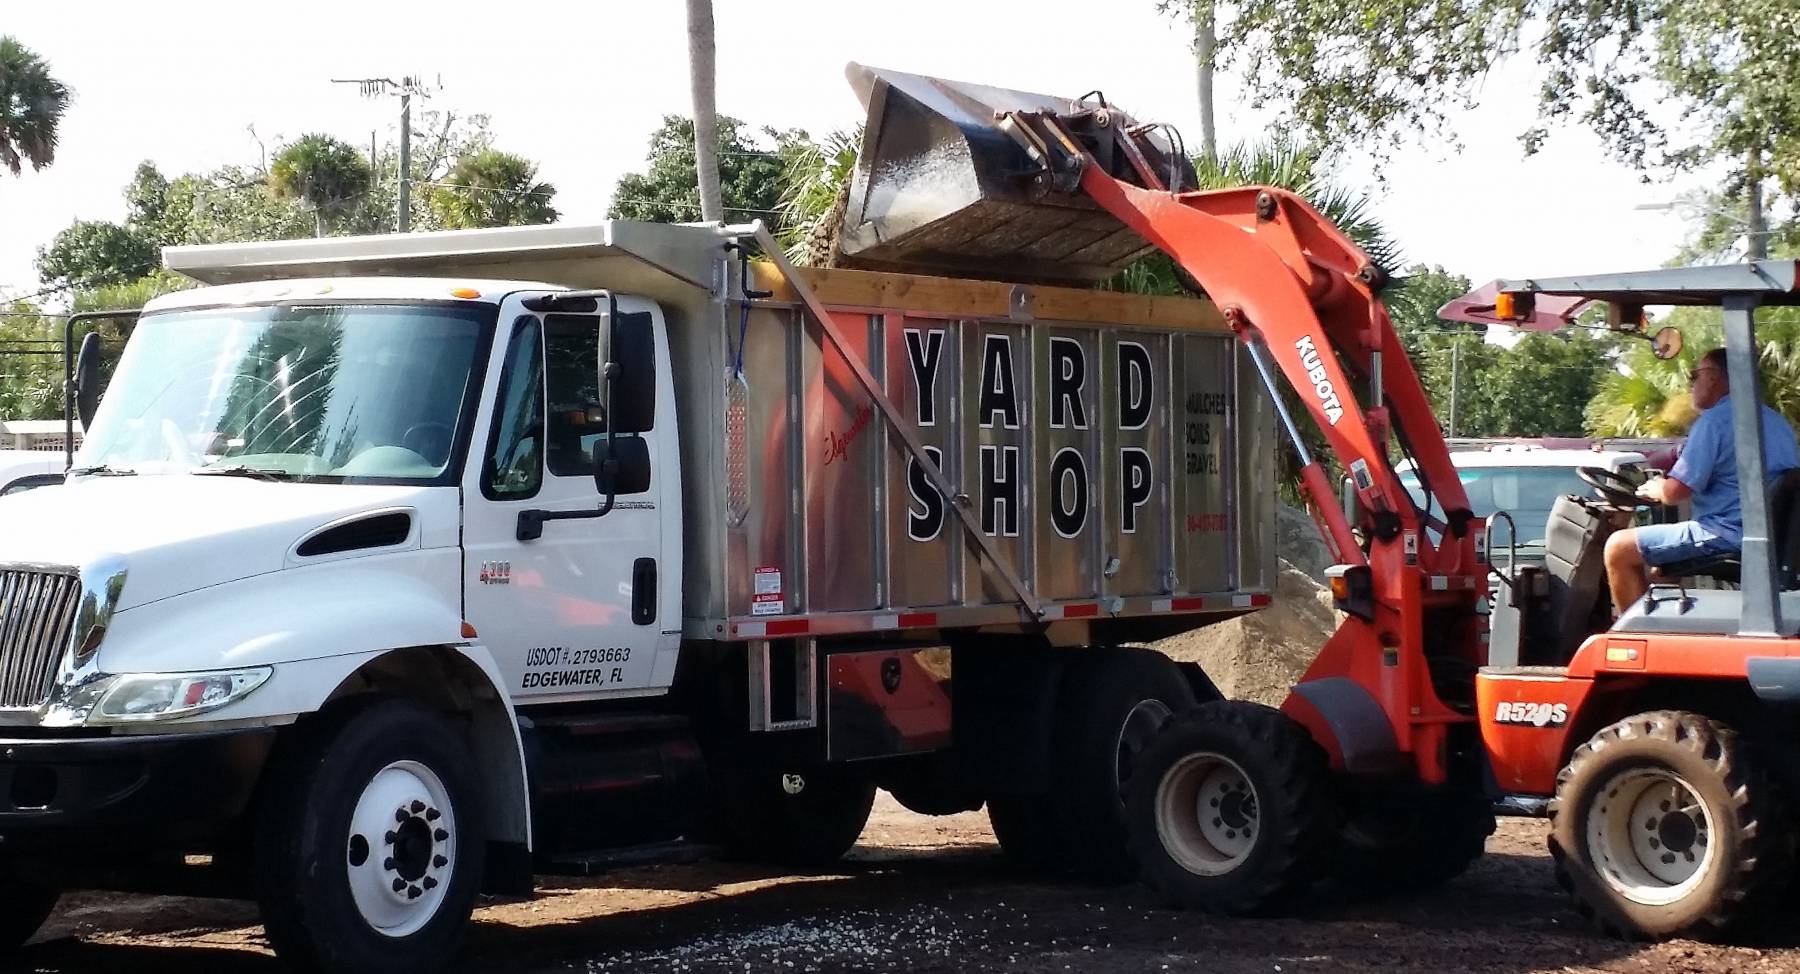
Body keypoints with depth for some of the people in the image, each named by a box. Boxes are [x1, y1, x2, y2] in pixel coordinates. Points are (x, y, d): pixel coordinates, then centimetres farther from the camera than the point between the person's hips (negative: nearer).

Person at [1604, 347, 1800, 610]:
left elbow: (1675, 492, -16)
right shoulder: (1776, 420, 16)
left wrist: (1654, 489, 8)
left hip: (1729, 535, -10)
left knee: (1618, 549, -8)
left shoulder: (1713, 421, -12)